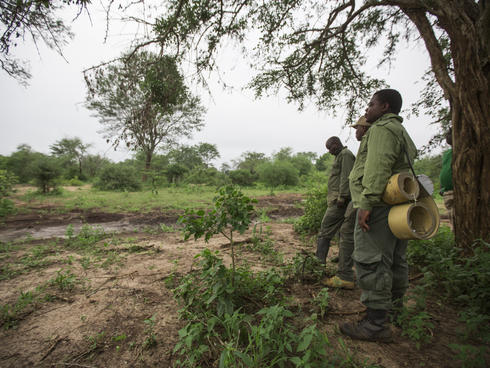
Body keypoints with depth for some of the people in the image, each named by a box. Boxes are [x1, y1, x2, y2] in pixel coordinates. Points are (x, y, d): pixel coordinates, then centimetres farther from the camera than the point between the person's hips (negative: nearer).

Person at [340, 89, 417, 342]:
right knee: (394, 260, 18)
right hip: (398, 207, 11)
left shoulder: (382, 128, -7)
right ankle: (394, 305, 33)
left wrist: (367, 203, -25)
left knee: (371, 262, -10)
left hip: (380, 206, -11)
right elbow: (402, 168, 23)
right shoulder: (401, 131, 27)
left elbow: (378, 168, -21)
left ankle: (376, 323, -4)